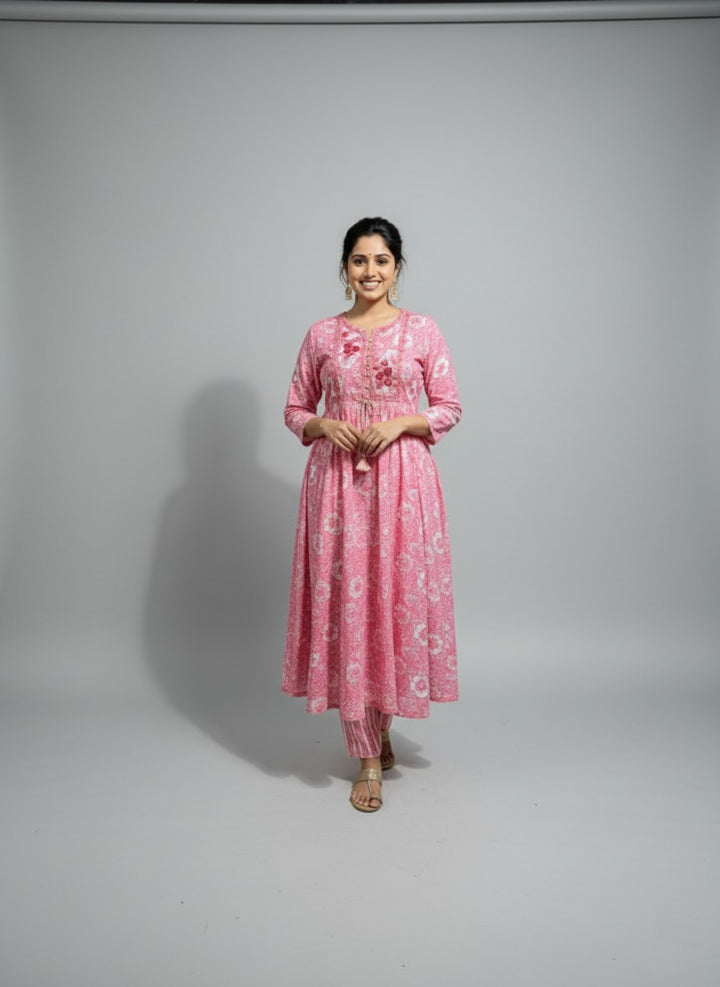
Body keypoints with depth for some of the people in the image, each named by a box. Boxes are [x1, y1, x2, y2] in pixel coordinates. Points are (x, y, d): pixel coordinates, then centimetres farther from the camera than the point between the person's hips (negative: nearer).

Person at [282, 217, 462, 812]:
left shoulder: (423, 331, 5)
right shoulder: (321, 335, 8)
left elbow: (450, 408, 5)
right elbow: (294, 410, 12)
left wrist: (403, 422, -11)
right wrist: (324, 424, -8)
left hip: (403, 478, 0)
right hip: (337, 480, 1)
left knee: (399, 597, 2)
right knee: (345, 602, 0)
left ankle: (382, 725, 31)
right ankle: (369, 758, 15)